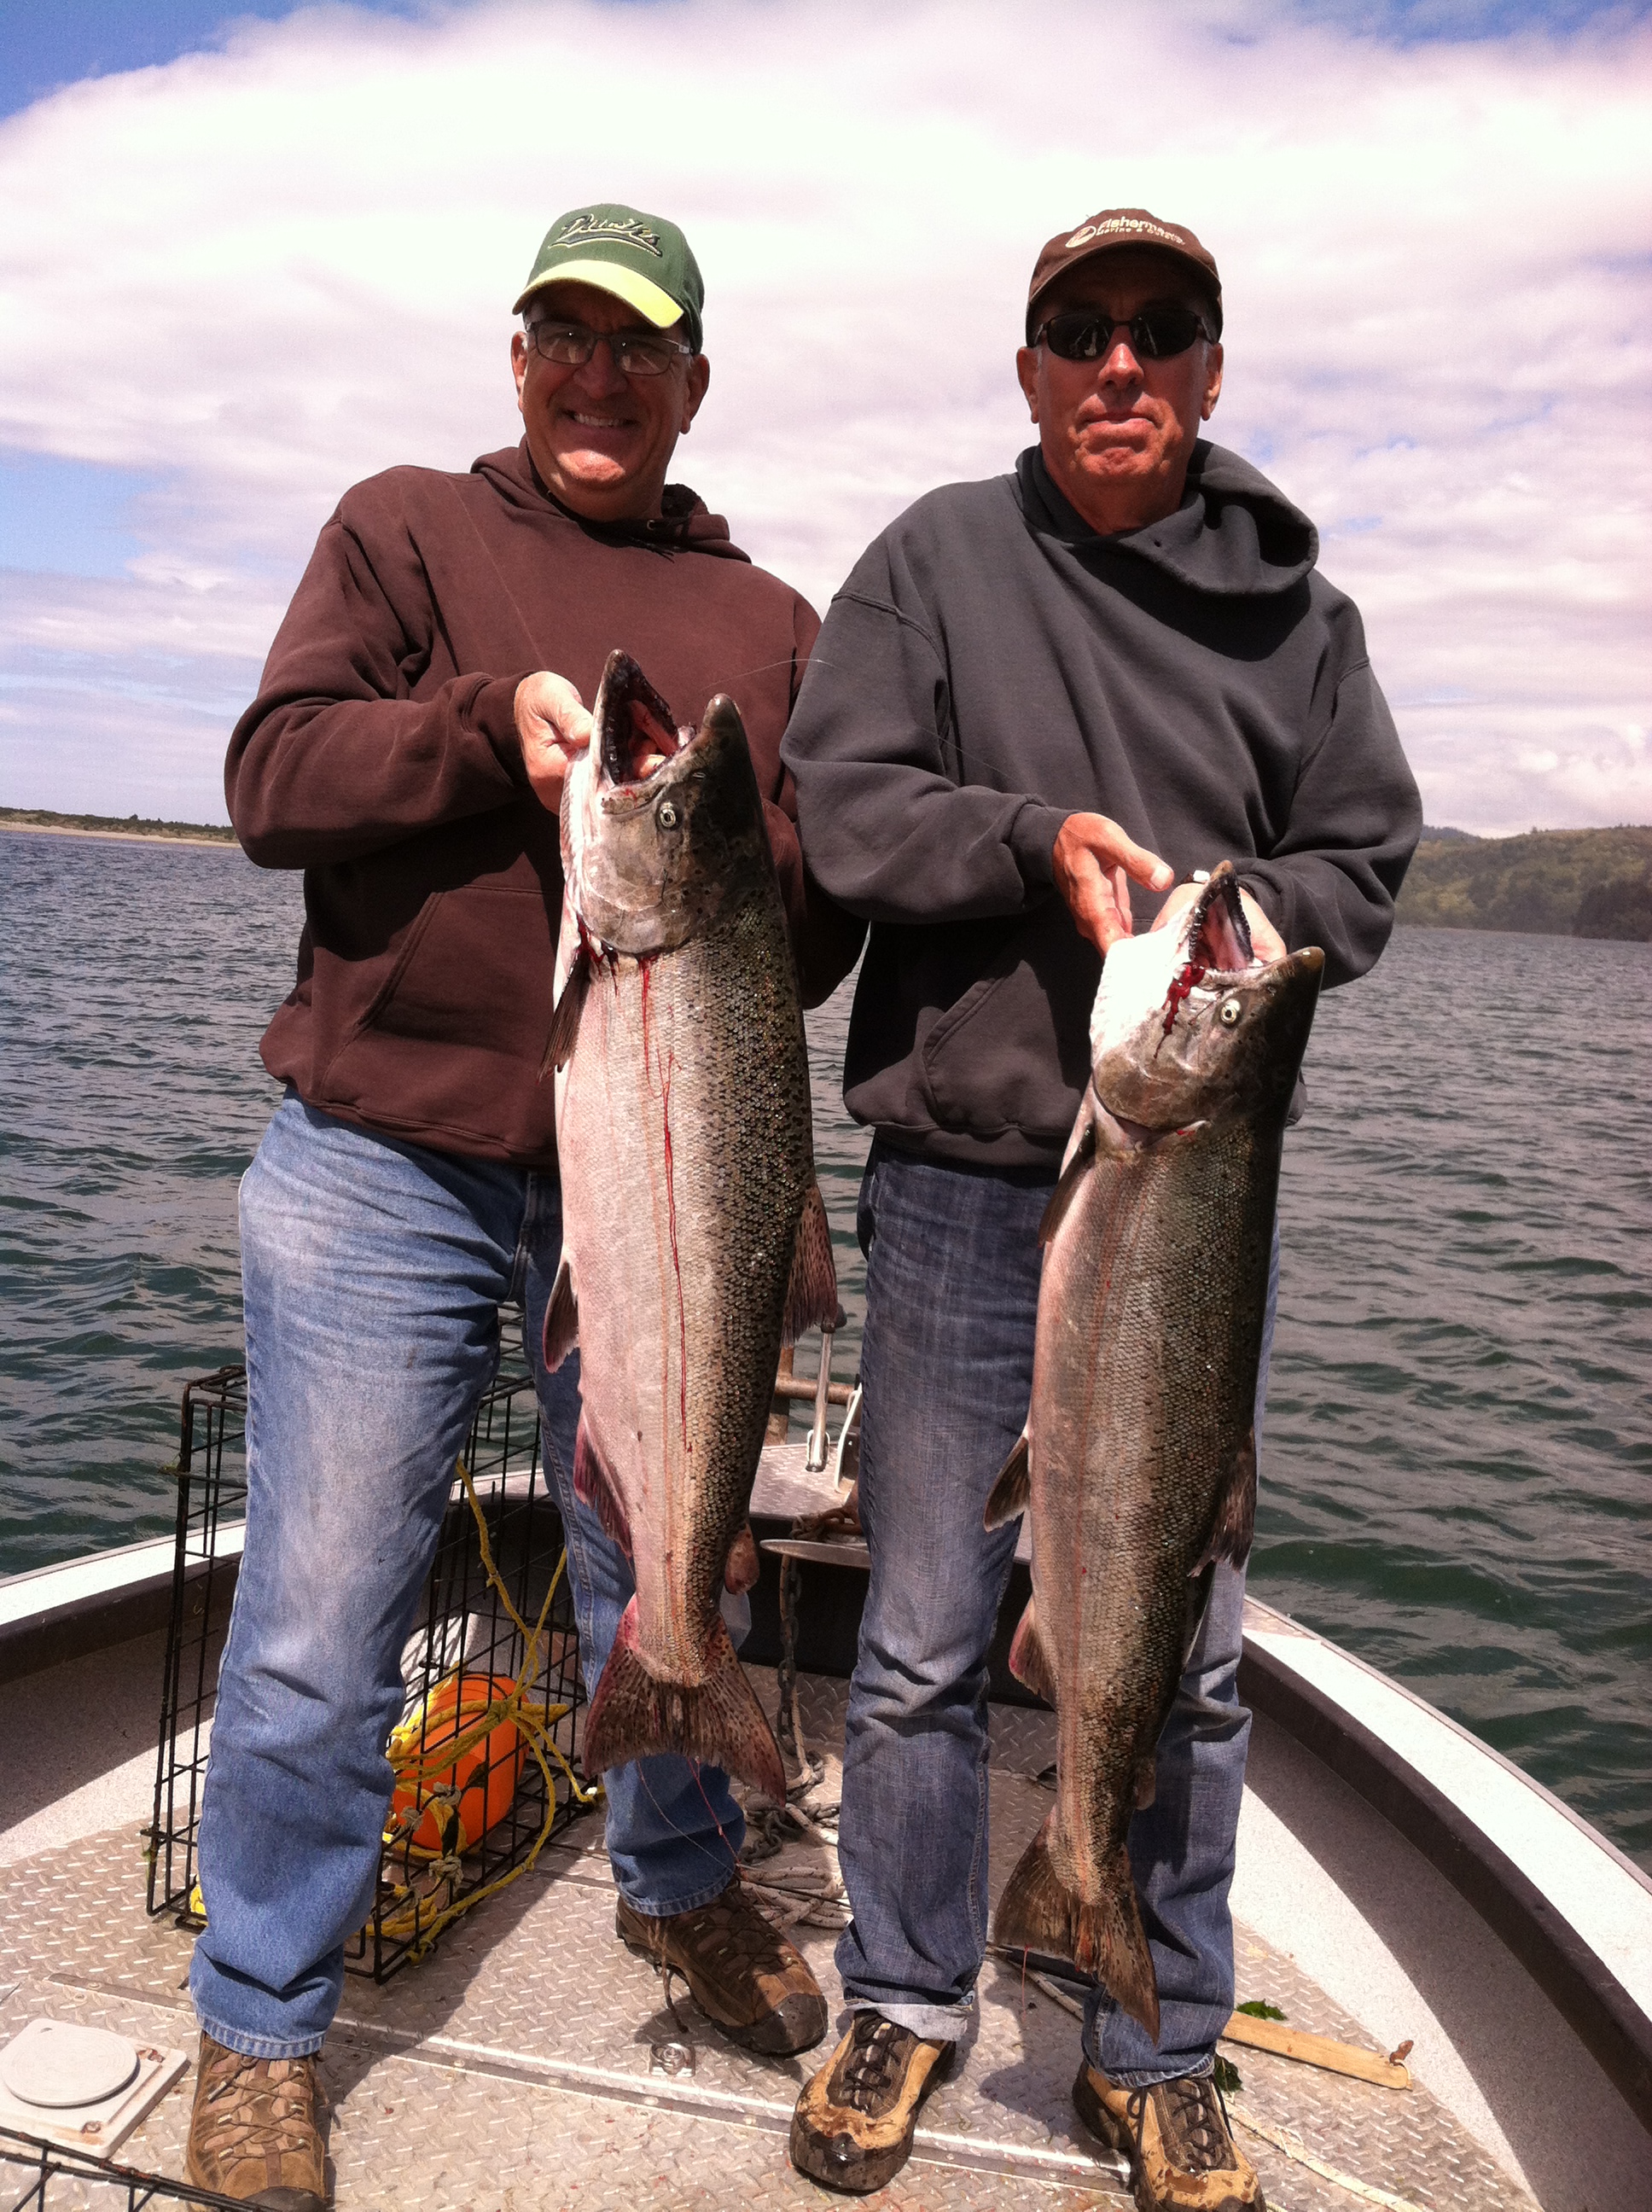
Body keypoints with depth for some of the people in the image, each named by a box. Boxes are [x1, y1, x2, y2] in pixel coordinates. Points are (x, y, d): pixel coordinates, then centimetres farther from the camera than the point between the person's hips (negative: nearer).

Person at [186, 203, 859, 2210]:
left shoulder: (771, 623, 13)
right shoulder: (408, 528, 8)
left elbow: (826, 923, 10)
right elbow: (272, 778, -3)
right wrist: (496, 721, -17)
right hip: (386, 1165, -2)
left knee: (664, 1581, 16)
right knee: (318, 1631, 3)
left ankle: (681, 1889, 43)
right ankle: (259, 2025, 25)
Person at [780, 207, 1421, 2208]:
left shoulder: (1295, 609, 10)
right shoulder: (939, 557, 4)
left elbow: (1365, 861, 9)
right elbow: (830, 803, -4)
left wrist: (1250, 909, -12)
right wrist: (1046, 840, -18)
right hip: (963, 1169, -1)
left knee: (1186, 1653, 8)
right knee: (924, 1635, 8)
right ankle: (904, 2005, 30)